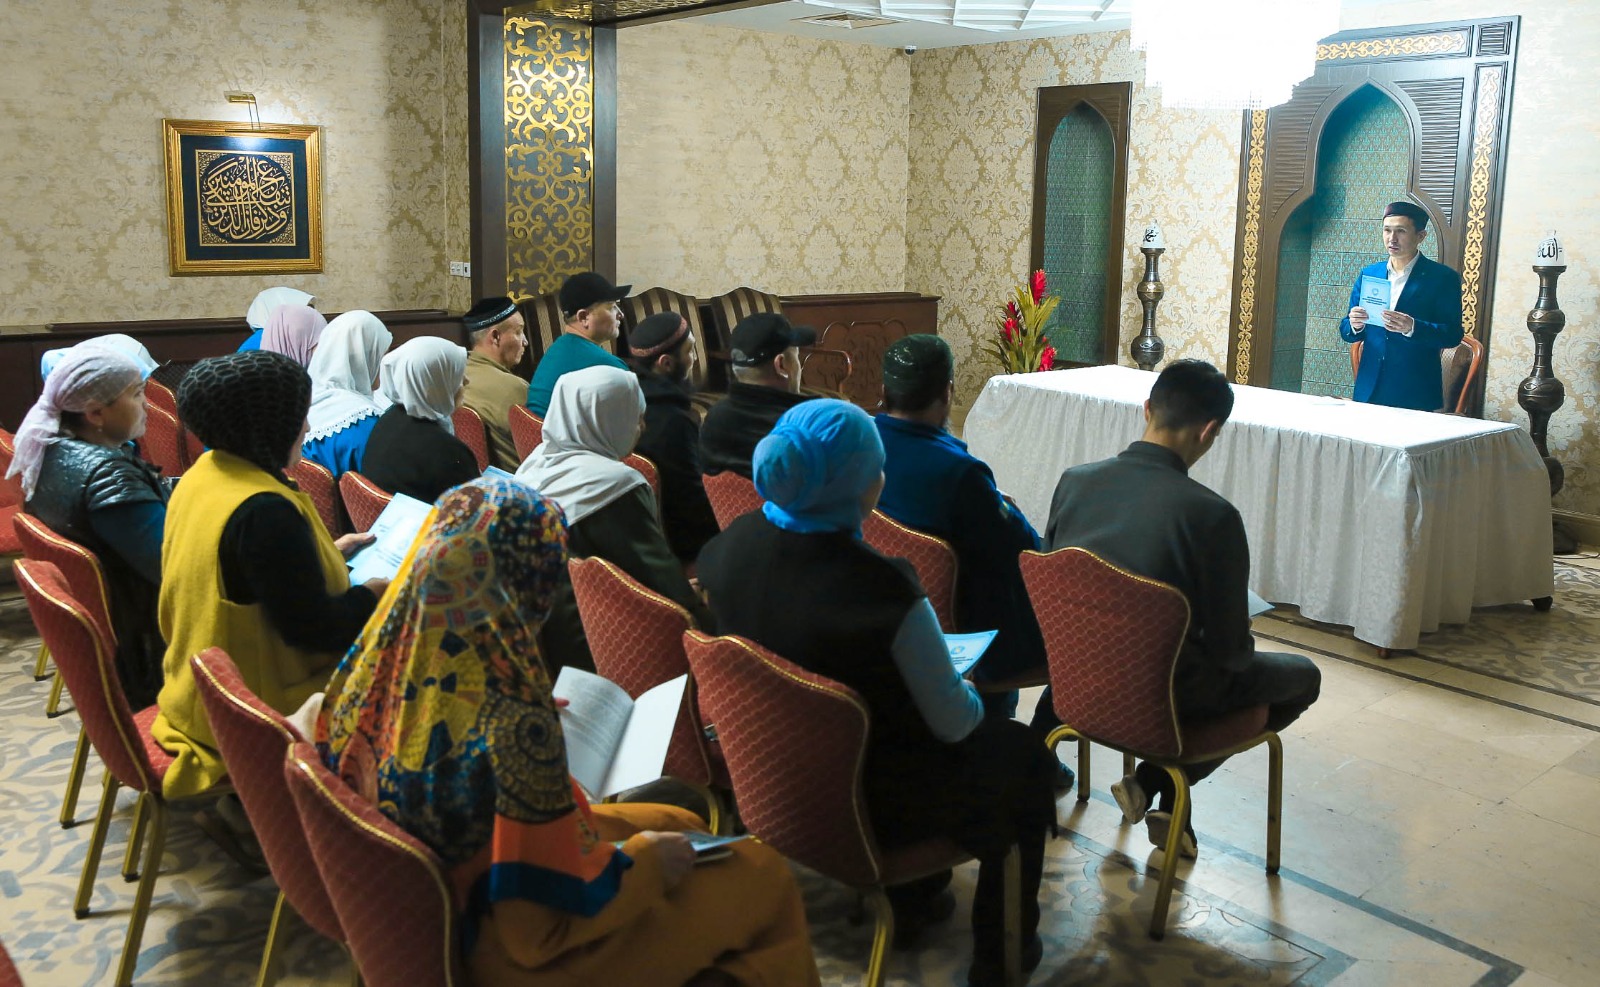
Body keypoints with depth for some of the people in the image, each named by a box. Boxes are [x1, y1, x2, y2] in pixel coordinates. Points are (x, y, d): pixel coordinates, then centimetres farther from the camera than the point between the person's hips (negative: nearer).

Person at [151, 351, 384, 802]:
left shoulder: (204, 474, 1)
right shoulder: (265, 511, -30)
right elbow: (311, 626, -26)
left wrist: (329, 553, 15)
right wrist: (378, 591, -10)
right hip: (255, 710, -9)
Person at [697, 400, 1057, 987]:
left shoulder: (727, 547, -15)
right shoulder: (885, 591, -34)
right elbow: (954, 723, -20)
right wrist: (969, 694, 4)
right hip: (863, 805, -6)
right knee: (1023, 756, 19)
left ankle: (912, 901, 47)